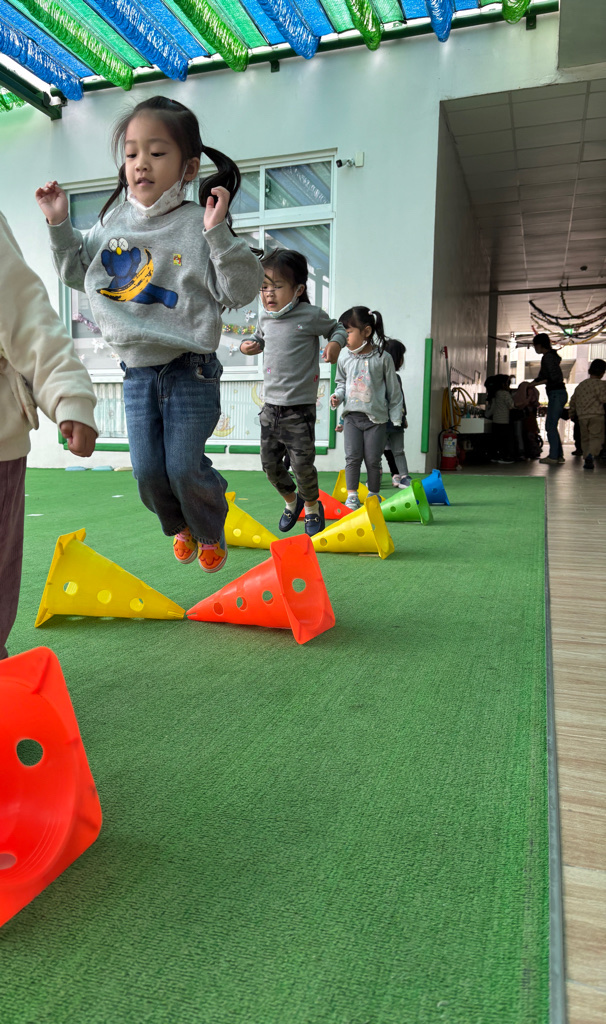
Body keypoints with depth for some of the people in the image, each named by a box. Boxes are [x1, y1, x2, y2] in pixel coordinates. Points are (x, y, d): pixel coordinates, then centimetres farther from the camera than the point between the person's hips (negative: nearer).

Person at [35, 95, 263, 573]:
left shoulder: (199, 225, -7)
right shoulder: (113, 221, 7)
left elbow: (241, 289, -12)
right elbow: (78, 271, 22)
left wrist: (218, 233, -23)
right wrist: (59, 223, 11)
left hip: (190, 369, -4)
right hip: (137, 371, 5)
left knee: (184, 467, -5)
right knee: (148, 473, 6)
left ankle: (210, 530, 26)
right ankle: (180, 527, 37)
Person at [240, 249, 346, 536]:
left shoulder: (311, 315, -8)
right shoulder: (265, 318, 8)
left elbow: (337, 329, 8)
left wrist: (335, 343, -14)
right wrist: (248, 345, 6)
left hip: (300, 407, -5)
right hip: (270, 405, 6)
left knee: (302, 464, -2)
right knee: (270, 464, 10)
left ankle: (313, 506, 26)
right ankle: (291, 501, 36)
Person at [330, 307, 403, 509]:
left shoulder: (382, 358, -5)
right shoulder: (345, 357, 3)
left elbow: (393, 390, 2)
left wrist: (396, 419, 2)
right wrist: (338, 395, -3)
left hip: (376, 417, -2)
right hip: (352, 415, 2)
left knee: (373, 460, 3)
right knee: (353, 456, -3)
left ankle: (373, 498, 18)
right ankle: (352, 496, 7)